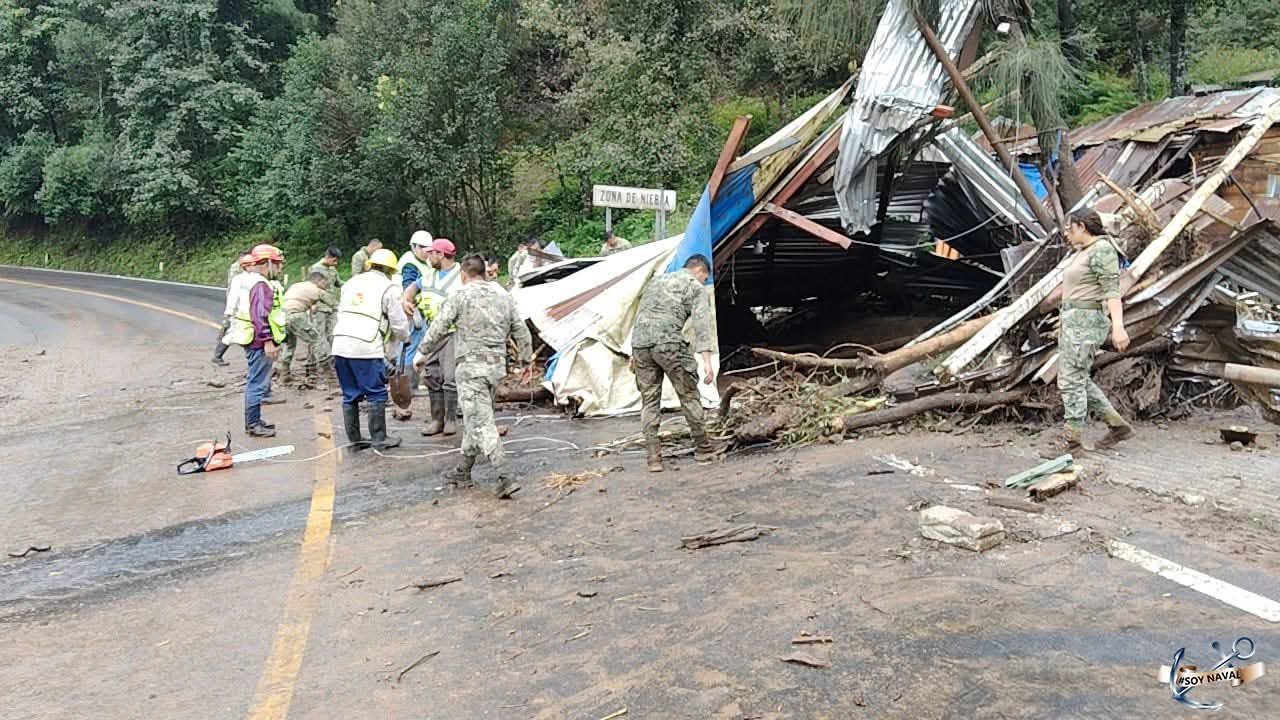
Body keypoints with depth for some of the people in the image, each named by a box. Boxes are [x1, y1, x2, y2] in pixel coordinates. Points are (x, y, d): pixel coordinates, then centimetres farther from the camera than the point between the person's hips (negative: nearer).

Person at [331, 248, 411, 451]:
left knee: (350, 395, 13)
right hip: (367, 349, -6)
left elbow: (341, 313, 20)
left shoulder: (351, 283, 20)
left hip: (341, 344, 6)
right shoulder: (388, 288, 1)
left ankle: (354, 439, 19)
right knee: (376, 394, 5)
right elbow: (399, 324, 1)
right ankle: (379, 438, 9)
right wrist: (404, 338, 23)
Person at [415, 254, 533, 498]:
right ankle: (463, 471, 27)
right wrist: (527, 361, 23)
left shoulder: (460, 296, -5)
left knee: (480, 423, -8)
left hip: (471, 367, -6)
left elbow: (438, 329, -3)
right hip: (497, 366, 7)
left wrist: (422, 354, 12)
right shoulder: (504, 295, 11)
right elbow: (521, 332, 13)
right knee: (474, 419, 18)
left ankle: (506, 477, -17)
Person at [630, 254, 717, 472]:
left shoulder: (656, 280, 28)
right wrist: (707, 360, -10)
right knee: (689, 395, 8)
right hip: (669, 344, -5)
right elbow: (701, 323, -5)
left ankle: (654, 457, 5)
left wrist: (635, 353, 30)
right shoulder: (694, 286, 8)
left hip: (639, 342, 6)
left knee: (649, 400, 8)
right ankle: (702, 449, 16)